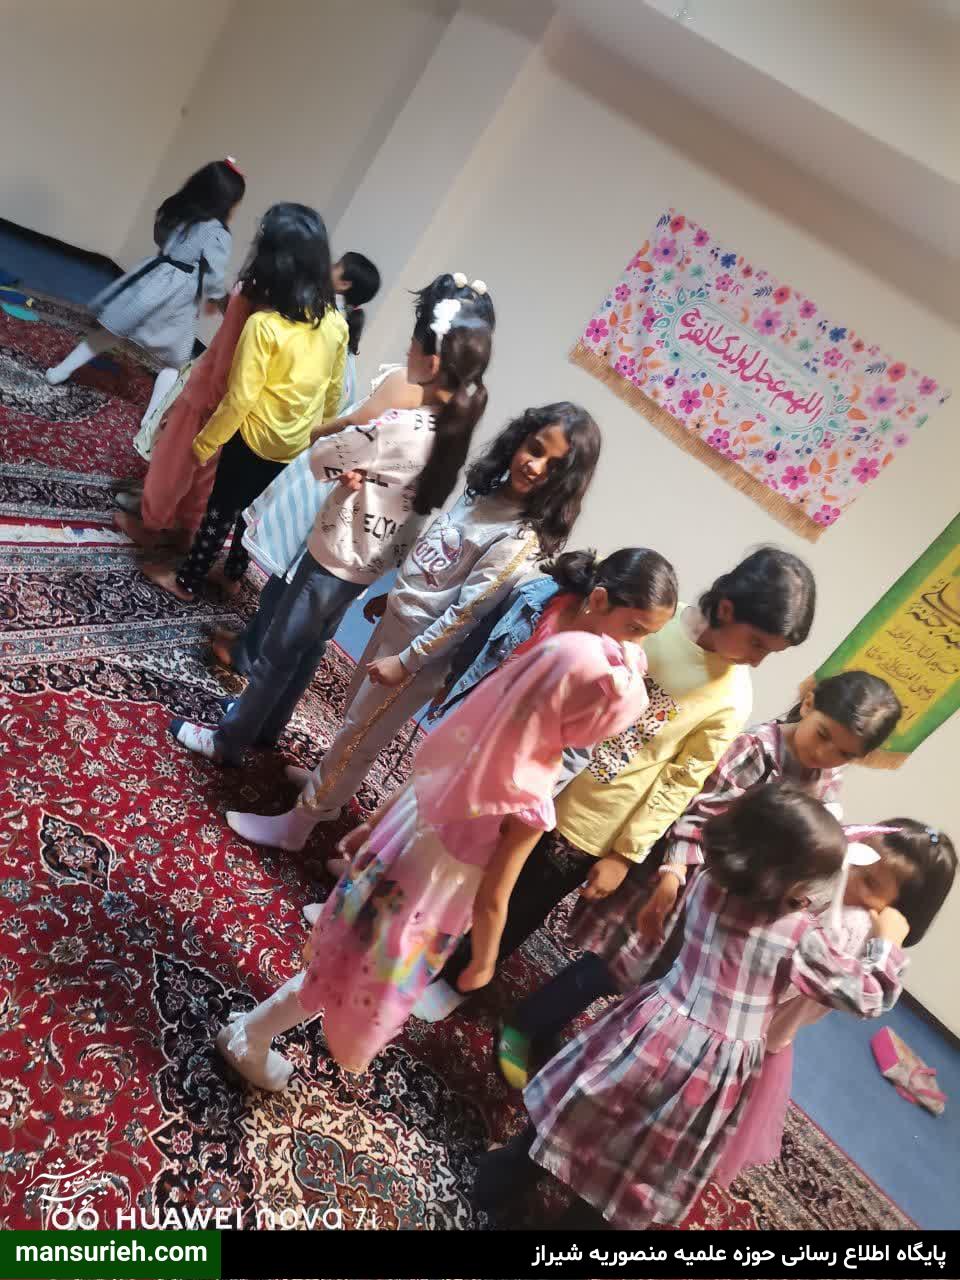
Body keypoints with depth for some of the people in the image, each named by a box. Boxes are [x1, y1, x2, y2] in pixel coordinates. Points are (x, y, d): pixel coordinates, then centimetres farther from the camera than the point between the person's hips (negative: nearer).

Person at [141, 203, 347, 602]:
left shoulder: (264, 325, -24)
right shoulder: (336, 323, -7)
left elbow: (240, 399, -21)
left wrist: (204, 443, -9)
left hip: (255, 440, -5)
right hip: (300, 447, 5)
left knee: (220, 509, 13)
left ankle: (187, 581, 31)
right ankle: (234, 574, 42)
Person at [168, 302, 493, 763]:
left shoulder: (400, 428, -30)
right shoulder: (455, 428, -4)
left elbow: (320, 458, -17)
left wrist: (354, 424, 2)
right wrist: (367, 427, -16)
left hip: (338, 555, -8)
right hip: (375, 560, 8)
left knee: (277, 652, 9)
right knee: (310, 647, 25)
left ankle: (228, 742, 28)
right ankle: (266, 724, 44)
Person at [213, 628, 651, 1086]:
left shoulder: (483, 720, -16)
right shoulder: (529, 804, -32)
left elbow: (415, 782, 0)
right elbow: (490, 899, -19)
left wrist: (371, 827, 16)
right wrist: (483, 961, -1)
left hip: (388, 865, 6)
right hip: (415, 912, -5)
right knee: (372, 987, 23)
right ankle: (248, 1038, 42)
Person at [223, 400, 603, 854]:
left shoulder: (523, 540, -25)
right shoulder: (490, 489, -1)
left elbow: (468, 612, -24)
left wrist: (406, 661, -20)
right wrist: (392, 596, 17)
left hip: (423, 647, -8)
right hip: (397, 619, 8)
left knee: (356, 738, 9)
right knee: (355, 713, 26)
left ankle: (294, 825, 28)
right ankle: (324, 787, 50)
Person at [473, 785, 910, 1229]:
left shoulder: (705, 881, -8)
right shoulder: (800, 935, -18)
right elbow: (868, 996, -5)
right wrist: (888, 939, 8)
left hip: (657, 1030, 3)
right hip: (714, 1066, -3)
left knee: (576, 1109, 24)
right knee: (644, 1180, 20)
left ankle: (505, 1180, 41)